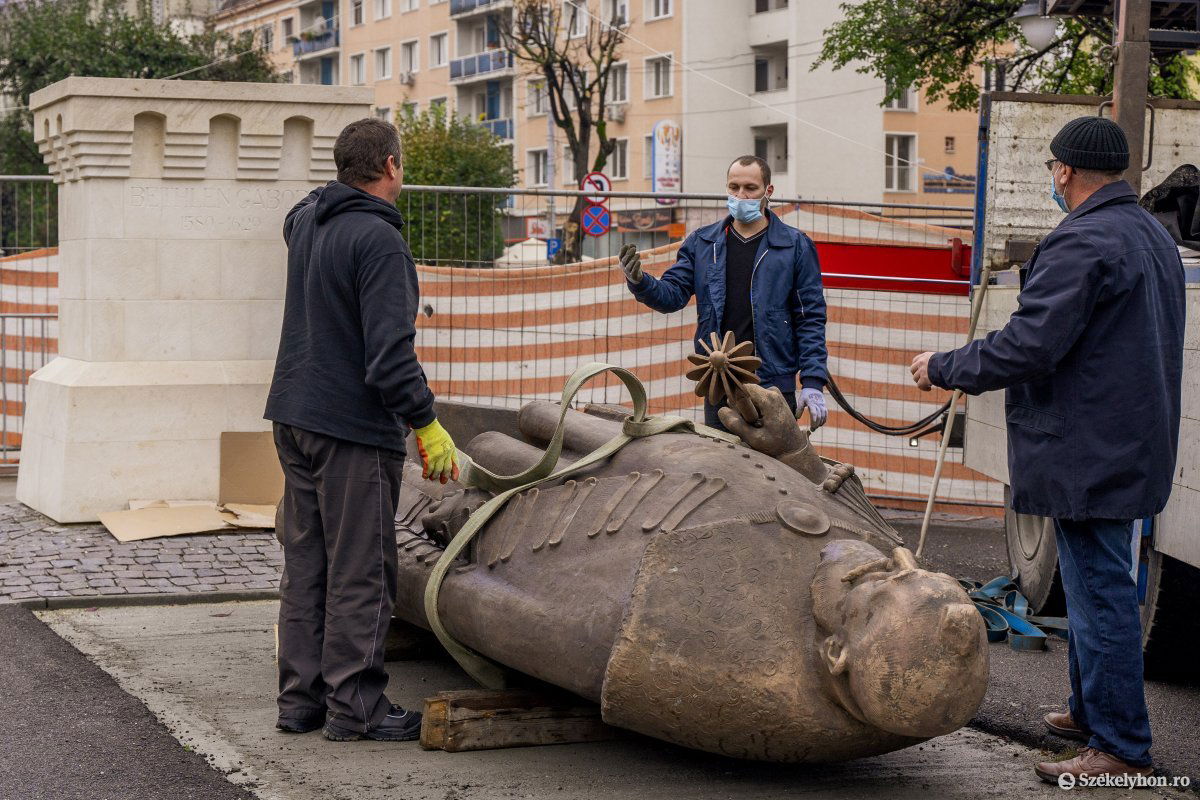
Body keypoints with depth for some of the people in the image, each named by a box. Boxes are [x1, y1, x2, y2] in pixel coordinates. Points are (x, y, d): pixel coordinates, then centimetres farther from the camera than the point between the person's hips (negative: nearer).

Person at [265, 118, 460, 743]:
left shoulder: (304, 221, 9)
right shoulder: (378, 240, -16)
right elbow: (390, 355, -21)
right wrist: (428, 426, -17)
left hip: (294, 418, 9)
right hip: (353, 428, -9)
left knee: (306, 564, 13)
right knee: (360, 573, -1)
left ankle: (300, 697, 17)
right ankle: (354, 707, 4)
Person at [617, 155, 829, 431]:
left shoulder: (795, 246, 1)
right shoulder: (701, 243, 9)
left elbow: (810, 318, -1)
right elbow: (673, 294, 4)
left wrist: (813, 383, -9)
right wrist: (640, 282, -18)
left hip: (774, 385, -3)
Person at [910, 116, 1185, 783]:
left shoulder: (1081, 243, -18)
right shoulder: (1154, 238, 15)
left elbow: (1026, 347, -23)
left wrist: (943, 368, -10)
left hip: (1088, 454, -10)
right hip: (1133, 447, 10)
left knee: (1099, 591, -5)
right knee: (1097, 585, 20)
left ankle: (1120, 747, 0)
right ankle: (1091, 711, 33)